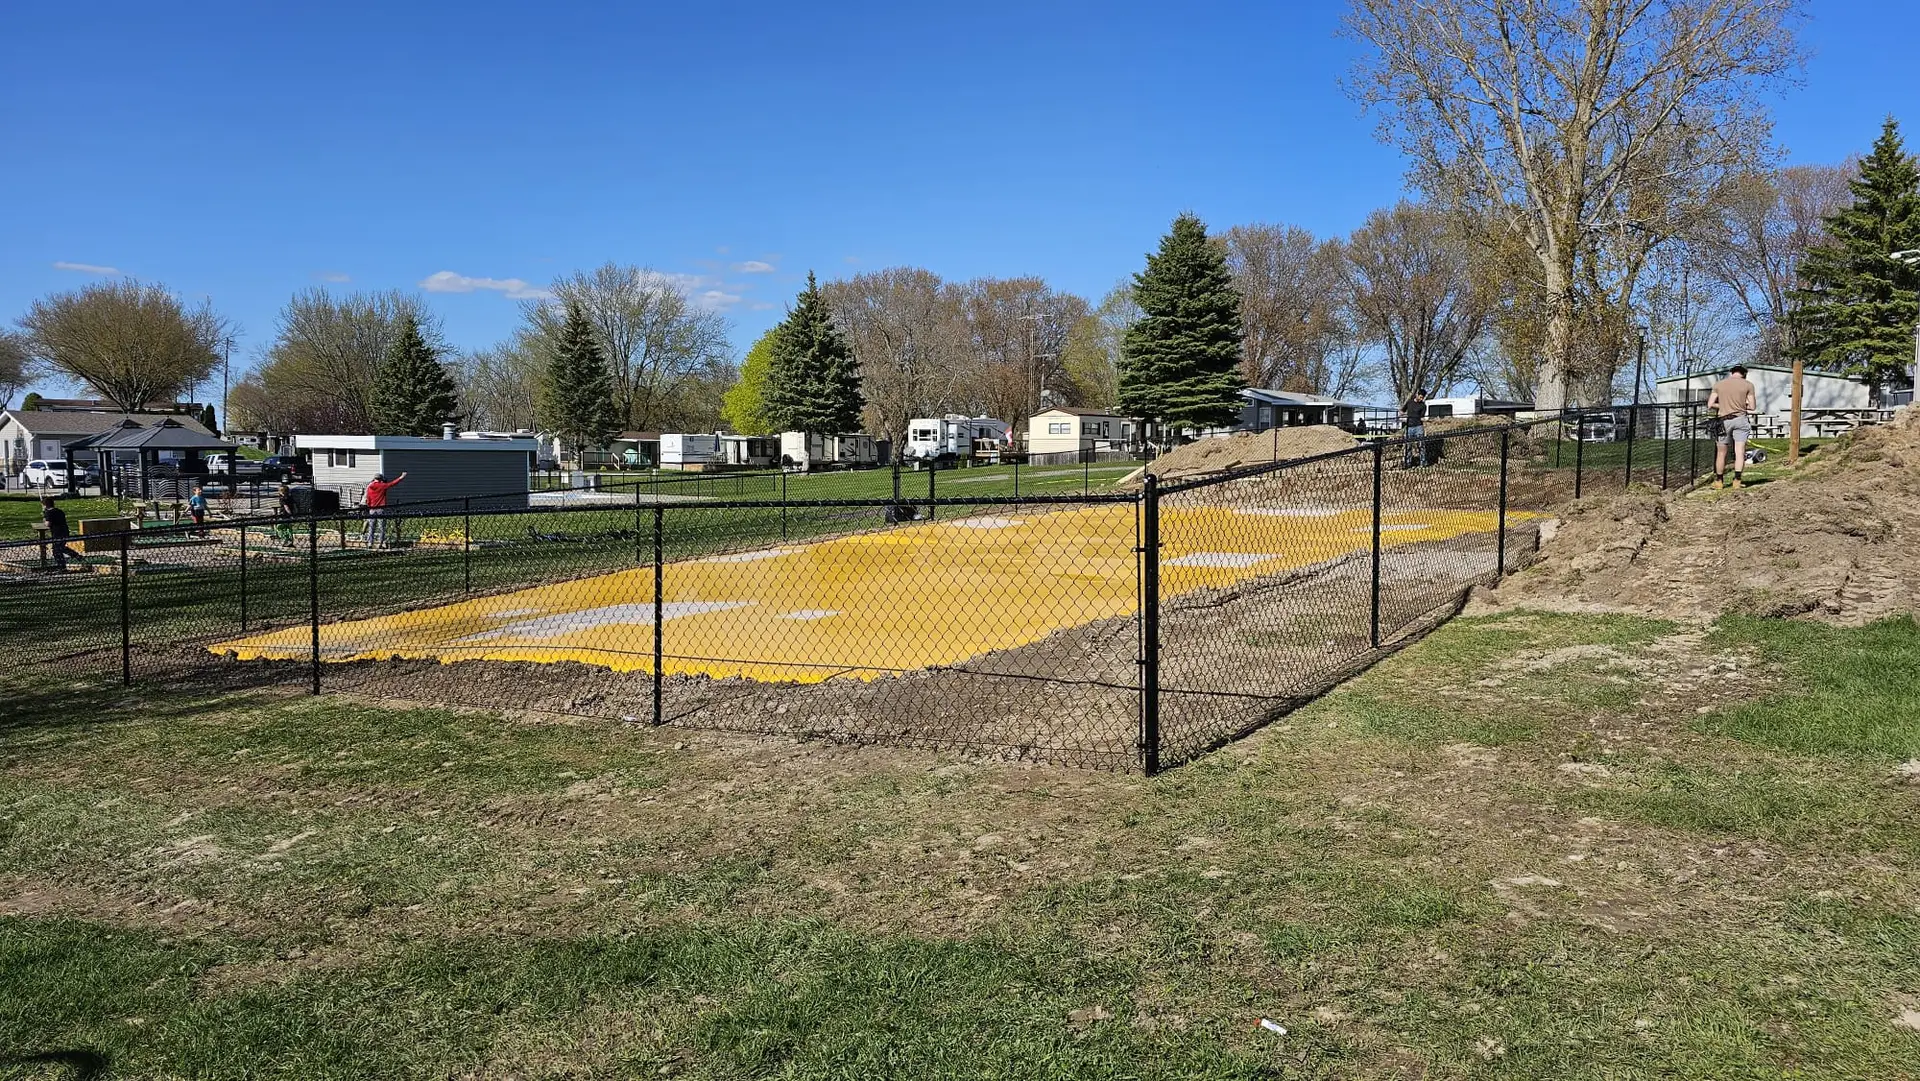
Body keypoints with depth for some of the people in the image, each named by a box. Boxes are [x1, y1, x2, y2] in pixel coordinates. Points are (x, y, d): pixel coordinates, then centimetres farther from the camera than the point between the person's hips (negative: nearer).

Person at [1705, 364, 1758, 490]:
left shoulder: (1718, 384, 5)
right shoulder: (1748, 385, 1)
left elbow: (1710, 405, 1)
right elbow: (1752, 407, 1)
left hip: (1724, 420, 1)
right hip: (1741, 419, -1)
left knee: (1721, 453, 9)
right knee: (1740, 452, -2)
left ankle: (1719, 481, 17)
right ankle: (1737, 480, -9)